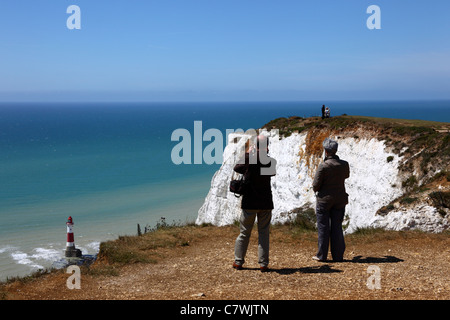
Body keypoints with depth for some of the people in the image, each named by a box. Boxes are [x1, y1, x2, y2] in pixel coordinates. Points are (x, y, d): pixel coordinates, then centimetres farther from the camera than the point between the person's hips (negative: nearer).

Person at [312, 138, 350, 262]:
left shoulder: (323, 166, -17)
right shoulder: (344, 165, -3)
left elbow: (316, 185, -13)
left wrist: (316, 190, 10)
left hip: (324, 199, -4)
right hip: (340, 199, 4)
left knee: (323, 227, 5)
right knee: (337, 227, 11)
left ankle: (322, 255, 9)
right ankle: (338, 255, 13)